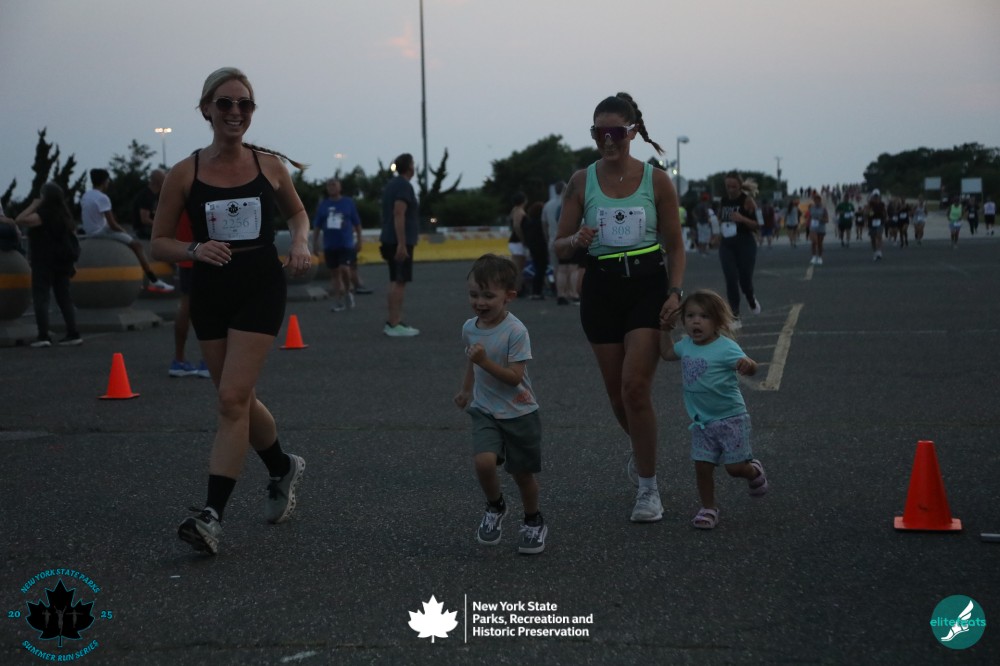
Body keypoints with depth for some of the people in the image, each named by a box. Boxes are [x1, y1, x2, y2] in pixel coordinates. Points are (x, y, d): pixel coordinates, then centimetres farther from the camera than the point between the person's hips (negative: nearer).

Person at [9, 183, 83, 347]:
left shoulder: (44, 214, -15)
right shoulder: (65, 214, 10)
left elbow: (20, 220, -25)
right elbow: (72, 236, 14)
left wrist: (33, 206, -13)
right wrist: (71, 262, 19)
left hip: (44, 263, -8)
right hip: (62, 262, 8)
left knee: (40, 298, -4)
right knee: (64, 298, 12)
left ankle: (43, 336, -11)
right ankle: (73, 334, 8)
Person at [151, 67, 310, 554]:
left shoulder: (270, 165, 0)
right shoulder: (185, 174, -2)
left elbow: (297, 212, 18)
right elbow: (159, 243, 1)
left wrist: (301, 243, -2)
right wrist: (195, 250, -18)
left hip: (261, 289, -2)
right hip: (210, 292, 2)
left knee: (232, 398, -12)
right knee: (238, 399, 13)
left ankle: (212, 515, -12)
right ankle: (283, 468, 41)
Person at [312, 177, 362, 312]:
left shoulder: (348, 203, 2)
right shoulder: (323, 205, 7)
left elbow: (357, 223, 6)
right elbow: (317, 225, 10)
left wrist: (359, 241, 4)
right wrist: (315, 242, 4)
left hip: (346, 244, -3)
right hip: (329, 245, 3)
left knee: (344, 269, -19)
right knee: (334, 273, 5)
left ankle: (348, 290, 9)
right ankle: (340, 302, 13)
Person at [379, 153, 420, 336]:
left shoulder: (391, 184, 16)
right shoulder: (404, 186, -13)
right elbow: (398, 215, -21)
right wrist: (402, 244, -24)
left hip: (390, 241, 10)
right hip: (400, 242, -10)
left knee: (395, 281, 11)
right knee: (399, 282, -10)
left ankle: (394, 322, 13)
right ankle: (394, 324, -13)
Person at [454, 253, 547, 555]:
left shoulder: (516, 331, -19)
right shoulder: (470, 328, -1)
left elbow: (515, 377, -23)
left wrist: (485, 361, -32)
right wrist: (466, 389, 26)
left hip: (519, 413, -3)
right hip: (485, 410, 3)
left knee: (523, 473, 8)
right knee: (484, 462, -21)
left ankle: (533, 522, 34)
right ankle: (495, 507, 8)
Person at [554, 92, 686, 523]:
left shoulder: (656, 180, -3)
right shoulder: (582, 182, 0)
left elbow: (675, 244, 3)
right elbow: (560, 246, 3)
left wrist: (675, 291, -11)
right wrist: (577, 240, -20)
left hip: (648, 284, -2)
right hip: (601, 288, 2)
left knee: (635, 387, -14)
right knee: (617, 391, 10)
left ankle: (648, 487, -1)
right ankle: (640, 447, 44)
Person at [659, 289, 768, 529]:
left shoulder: (726, 347, -18)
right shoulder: (686, 346, 2)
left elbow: (750, 369, -27)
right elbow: (667, 353, 23)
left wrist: (748, 364, -49)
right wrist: (665, 329, 14)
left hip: (730, 419, -5)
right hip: (702, 422, 5)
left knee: (734, 467, -1)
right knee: (702, 466, 1)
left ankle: (754, 472, 33)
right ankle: (708, 508, 17)